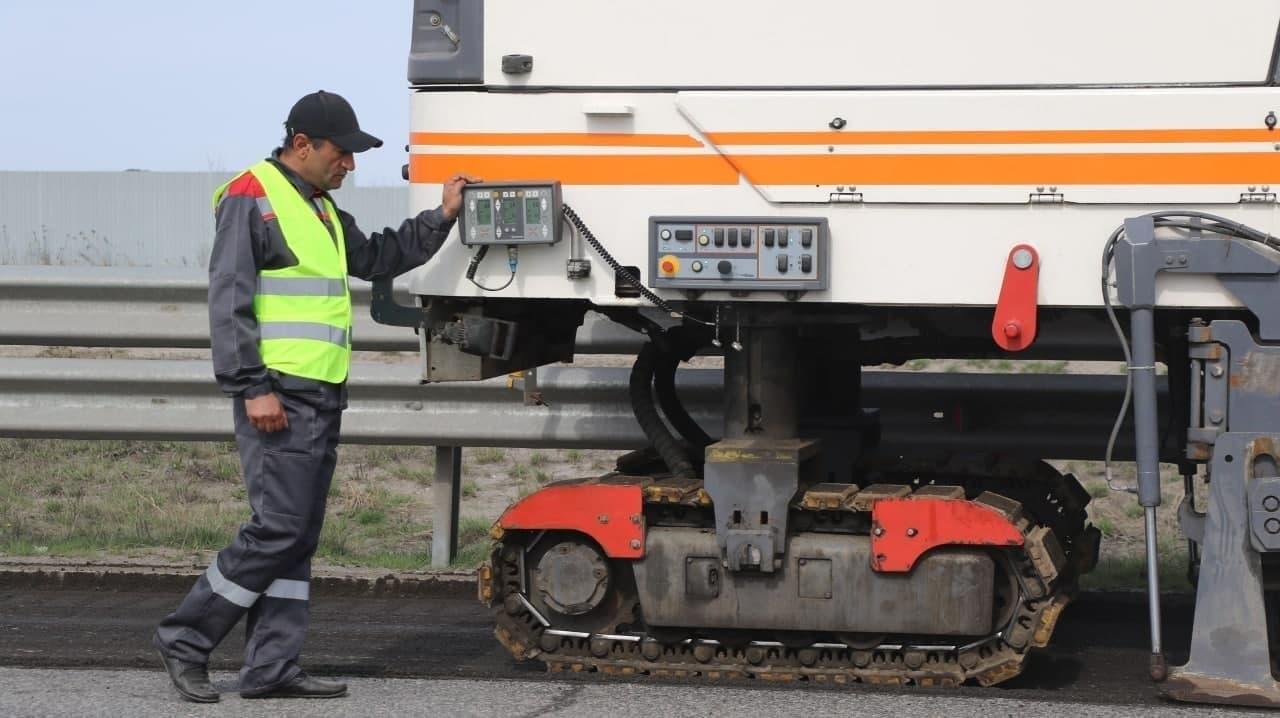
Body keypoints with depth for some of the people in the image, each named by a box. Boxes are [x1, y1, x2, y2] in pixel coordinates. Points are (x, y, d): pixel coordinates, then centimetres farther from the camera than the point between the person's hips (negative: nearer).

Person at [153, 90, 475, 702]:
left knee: (298, 536, 7)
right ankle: (185, 638, -3)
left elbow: (376, 259, 35)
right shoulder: (251, 199, -7)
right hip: (278, 396, -9)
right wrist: (252, 388, -19)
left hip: (322, 398, 9)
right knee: (280, 527, -13)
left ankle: (271, 667, 9)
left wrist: (441, 217, 25)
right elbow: (228, 300, -13)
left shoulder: (322, 210, 22)